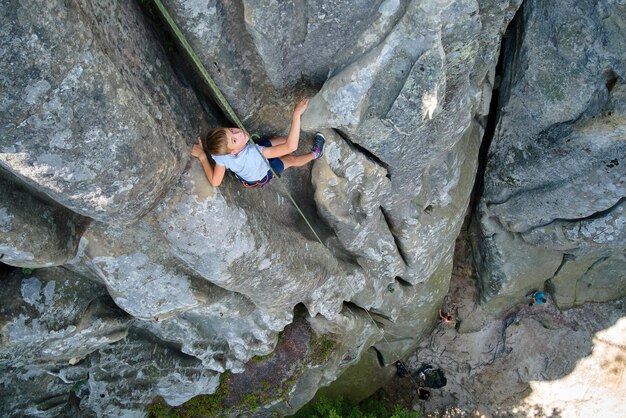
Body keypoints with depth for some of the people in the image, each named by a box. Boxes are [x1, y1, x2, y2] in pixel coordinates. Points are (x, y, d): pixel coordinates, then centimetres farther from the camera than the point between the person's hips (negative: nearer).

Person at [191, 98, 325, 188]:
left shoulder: (221, 154, -38)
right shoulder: (254, 153, -53)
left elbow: (215, 182, -25)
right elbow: (291, 146, -55)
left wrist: (202, 156, -25)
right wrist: (296, 115, -59)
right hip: (260, 178, -5)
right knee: (291, 159, 18)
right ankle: (315, 154, 48)